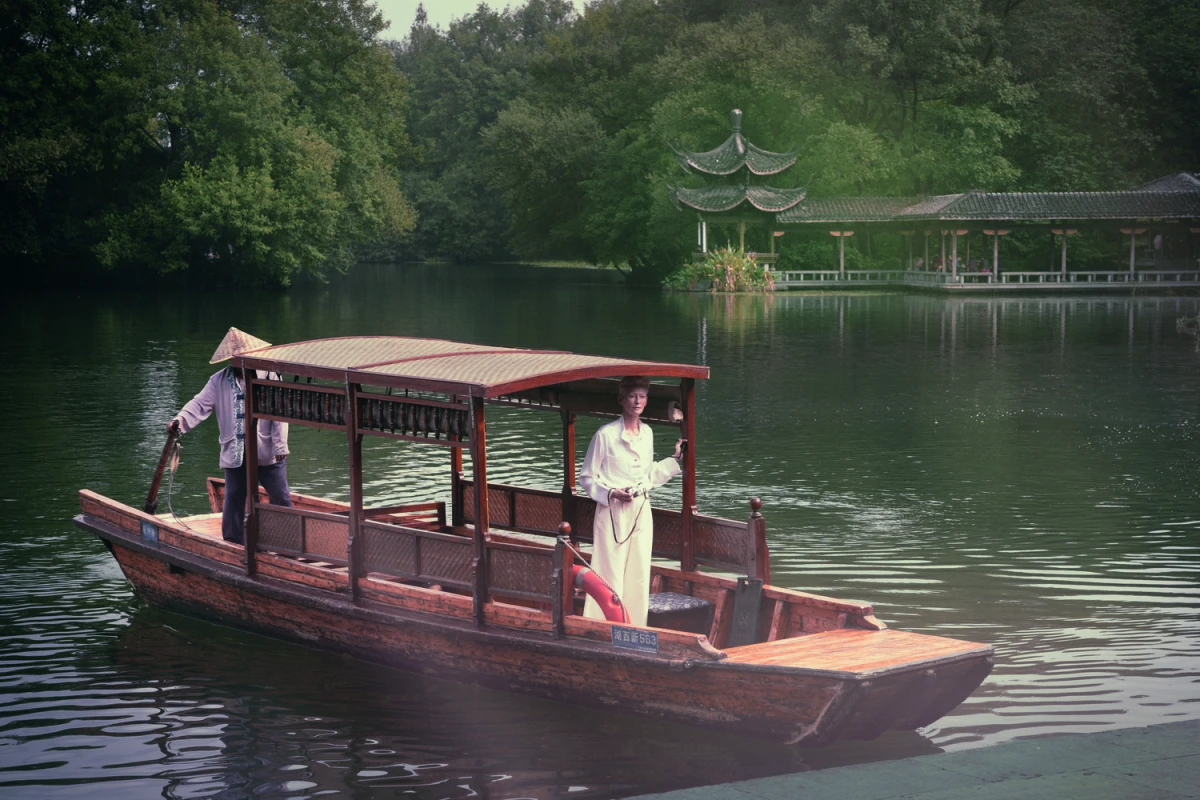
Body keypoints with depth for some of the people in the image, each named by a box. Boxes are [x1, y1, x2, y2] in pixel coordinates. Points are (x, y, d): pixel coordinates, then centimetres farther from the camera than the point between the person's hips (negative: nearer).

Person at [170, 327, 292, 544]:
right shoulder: (219, 381, 4)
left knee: (280, 497, 6)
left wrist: (280, 446, -10)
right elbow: (200, 405, -4)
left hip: (267, 452, -2)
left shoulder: (268, 376, -3)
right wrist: (180, 420, -23)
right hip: (234, 453, 2)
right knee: (234, 499, 7)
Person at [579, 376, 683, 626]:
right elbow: (587, 477, -4)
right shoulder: (605, 434, -9)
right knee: (611, 575, -7)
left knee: (639, 575, 8)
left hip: (641, 511, 6)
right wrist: (611, 493, -17)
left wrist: (675, 459, 17)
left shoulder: (647, 433, 10)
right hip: (613, 512, -6)